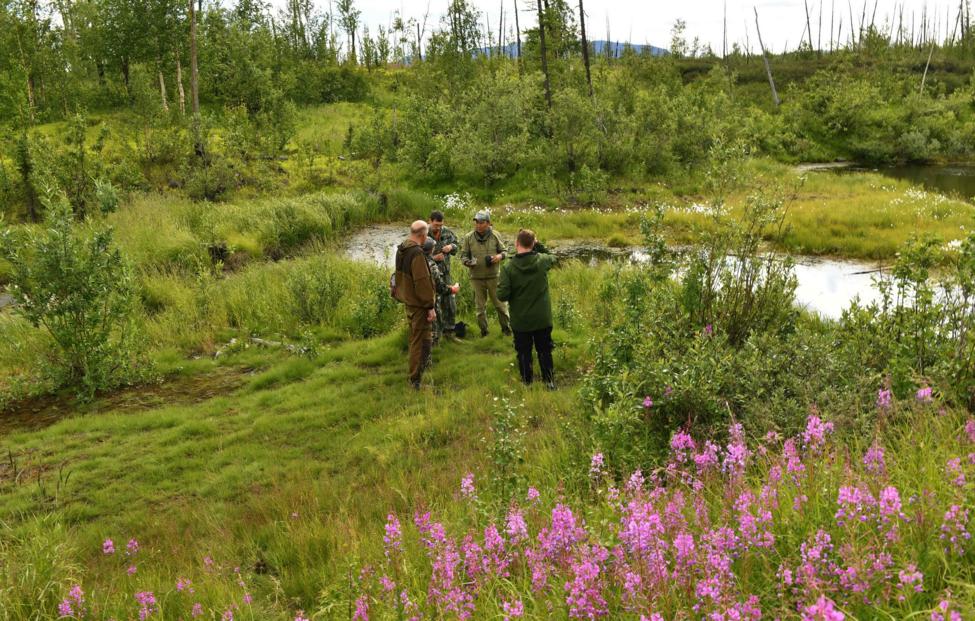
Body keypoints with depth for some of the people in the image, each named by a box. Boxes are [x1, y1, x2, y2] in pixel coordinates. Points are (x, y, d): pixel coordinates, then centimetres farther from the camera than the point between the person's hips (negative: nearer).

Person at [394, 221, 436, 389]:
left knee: (415, 337, 25)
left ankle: (415, 376, 40)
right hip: (418, 303, -10)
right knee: (421, 340, -2)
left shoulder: (401, 249, 5)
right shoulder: (417, 253, -24)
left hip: (407, 300, 10)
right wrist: (430, 306, -21)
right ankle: (416, 379, 2)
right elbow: (422, 282, -25)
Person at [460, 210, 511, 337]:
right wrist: (467, 262, -17)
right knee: (480, 306, 10)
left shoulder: (495, 236, -2)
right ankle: (483, 331, 23)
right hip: (476, 278, 1)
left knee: (500, 303, 6)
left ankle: (506, 328, 21)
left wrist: (500, 256, -14)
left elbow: (504, 251, 8)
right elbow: (463, 255, 5)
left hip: (494, 276, -1)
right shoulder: (468, 237, -1)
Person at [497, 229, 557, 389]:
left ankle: (527, 383, 23)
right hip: (543, 319, 2)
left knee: (524, 353, 15)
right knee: (545, 352, 18)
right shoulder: (542, 260, -11)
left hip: (520, 320, -2)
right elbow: (553, 258, 14)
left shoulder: (508, 267, -18)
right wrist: (540, 248, 15)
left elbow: (502, 295, -18)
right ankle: (550, 382, 25)